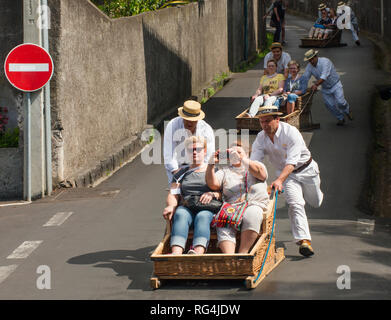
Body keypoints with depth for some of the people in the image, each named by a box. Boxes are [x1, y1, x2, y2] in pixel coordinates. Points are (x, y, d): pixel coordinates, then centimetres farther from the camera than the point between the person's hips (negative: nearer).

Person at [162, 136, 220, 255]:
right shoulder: (182, 173, 27)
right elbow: (173, 194, 16)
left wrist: (212, 194, -14)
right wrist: (171, 206, -8)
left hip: (208, 209, -1)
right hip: (186, 207, 2)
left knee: (202, 216, -38)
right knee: (180, 214, -36)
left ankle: (198, 253, -66)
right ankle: (176, 254, -60)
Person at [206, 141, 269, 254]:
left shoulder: (254, 166, 21)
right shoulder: (225, 171, 26)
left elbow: (261, 173, -4)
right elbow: (213, 184, 8)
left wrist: (241, 159, -11)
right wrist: (211, 164, -4)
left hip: (254, 204, -1)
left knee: (251, 215, -38)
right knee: (224, 226, -33)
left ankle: (242, 254, -37)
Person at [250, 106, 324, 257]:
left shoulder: (291, 132, -28)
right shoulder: (261, 138, -13)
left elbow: (292, 162, -37)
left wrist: (279, 180, -50)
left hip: (306, 169, -2)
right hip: (285, 173, 2)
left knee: (316, 203, 16)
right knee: (295, 204, -21)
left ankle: (317, 194, 54)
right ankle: (303, 240, -26)